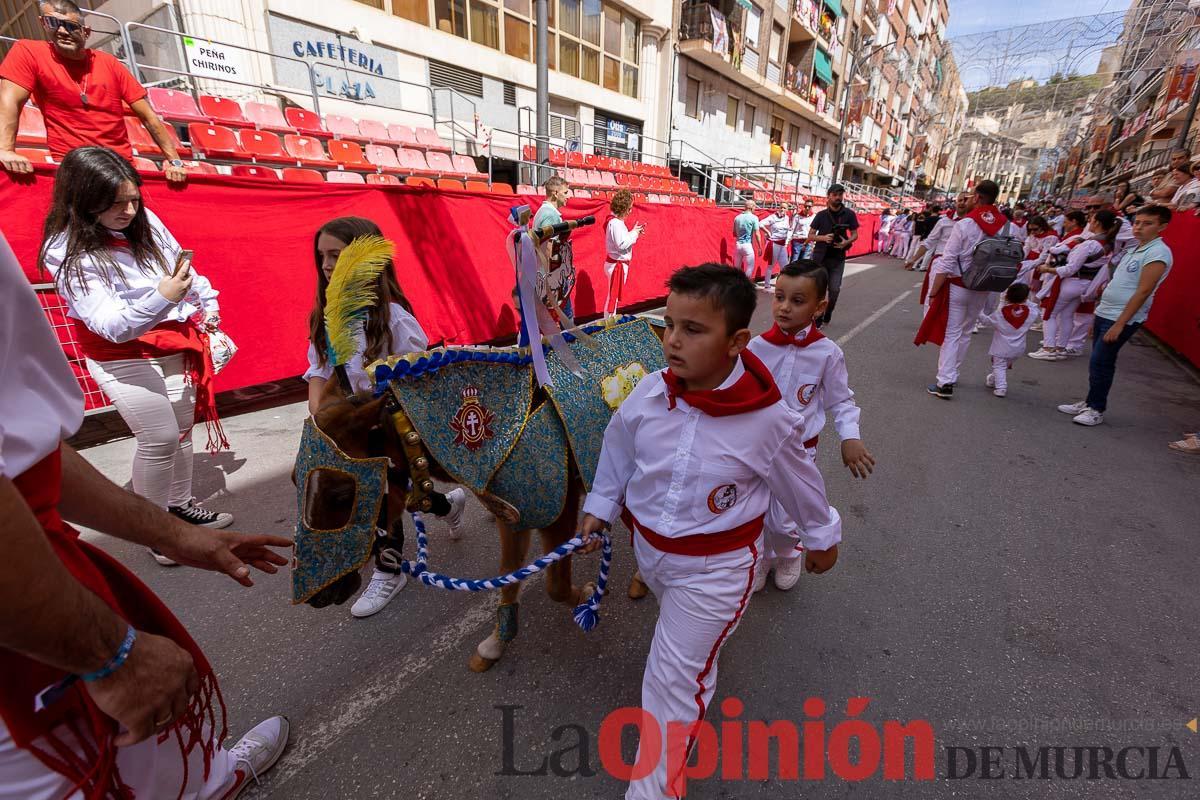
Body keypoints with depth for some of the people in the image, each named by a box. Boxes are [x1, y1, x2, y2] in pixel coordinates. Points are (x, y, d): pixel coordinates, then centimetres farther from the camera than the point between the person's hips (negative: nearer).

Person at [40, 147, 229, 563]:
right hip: (123, 356, -6)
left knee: (182, 427, 14)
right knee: (160, 438, -10)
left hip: (174, 343, 6)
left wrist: (207, 305, 12)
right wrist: (162, 297, -42)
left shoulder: (145, 221, -3)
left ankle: (181, 504, 32)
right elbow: (112, 325, -27)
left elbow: (183, 265, 15)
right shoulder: (68, 252, -18)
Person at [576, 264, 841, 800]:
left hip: (714, 566, -4)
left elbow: (799, 481, -6)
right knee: (684, 635, 32)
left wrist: (822, 536, 9)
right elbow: (617, 449, 1)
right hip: (649, 547, 5)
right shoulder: (648, 394, -19)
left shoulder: (768, 418, -26)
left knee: (674, 677, 5)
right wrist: (599, 506, 8)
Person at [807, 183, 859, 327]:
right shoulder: (821, 215, 0)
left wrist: (847, 242, -15)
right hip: (820, 257, 0)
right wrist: (823, 237, -17)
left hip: (838, 258, 1)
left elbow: (855, 234, 6)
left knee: (835, 290, -2)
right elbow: (810, 236, 2)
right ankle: (818, 319, 11)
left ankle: (827, 317, 19)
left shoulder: (849, 214, 1)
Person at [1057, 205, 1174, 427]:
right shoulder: (1135, 249, 14)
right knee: (1098, 362, 12)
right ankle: (1090, 402, 20)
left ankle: (1096, 409, 4)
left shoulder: (1158, 253, -13)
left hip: (1122, 319, -8)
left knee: (1100, 363, -6)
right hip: (1104, 313, 8)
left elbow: (1143, 292, -18)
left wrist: (1119, 324, -21)